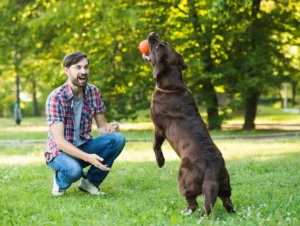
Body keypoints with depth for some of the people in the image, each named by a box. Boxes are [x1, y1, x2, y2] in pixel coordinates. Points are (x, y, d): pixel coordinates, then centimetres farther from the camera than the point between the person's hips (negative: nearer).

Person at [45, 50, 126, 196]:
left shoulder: (94, 92, -4)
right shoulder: (56, 97, -20)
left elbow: (101, 126, 1)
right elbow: (59, 140, -25)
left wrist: (110, 128, -25)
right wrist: (88, 157, -37)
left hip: (83, 147, 5)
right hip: (60, 151, -5)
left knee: (118, 138, -20)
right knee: (74, 170, -38)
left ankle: (90, 181, -3)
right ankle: (60, 180, 0)